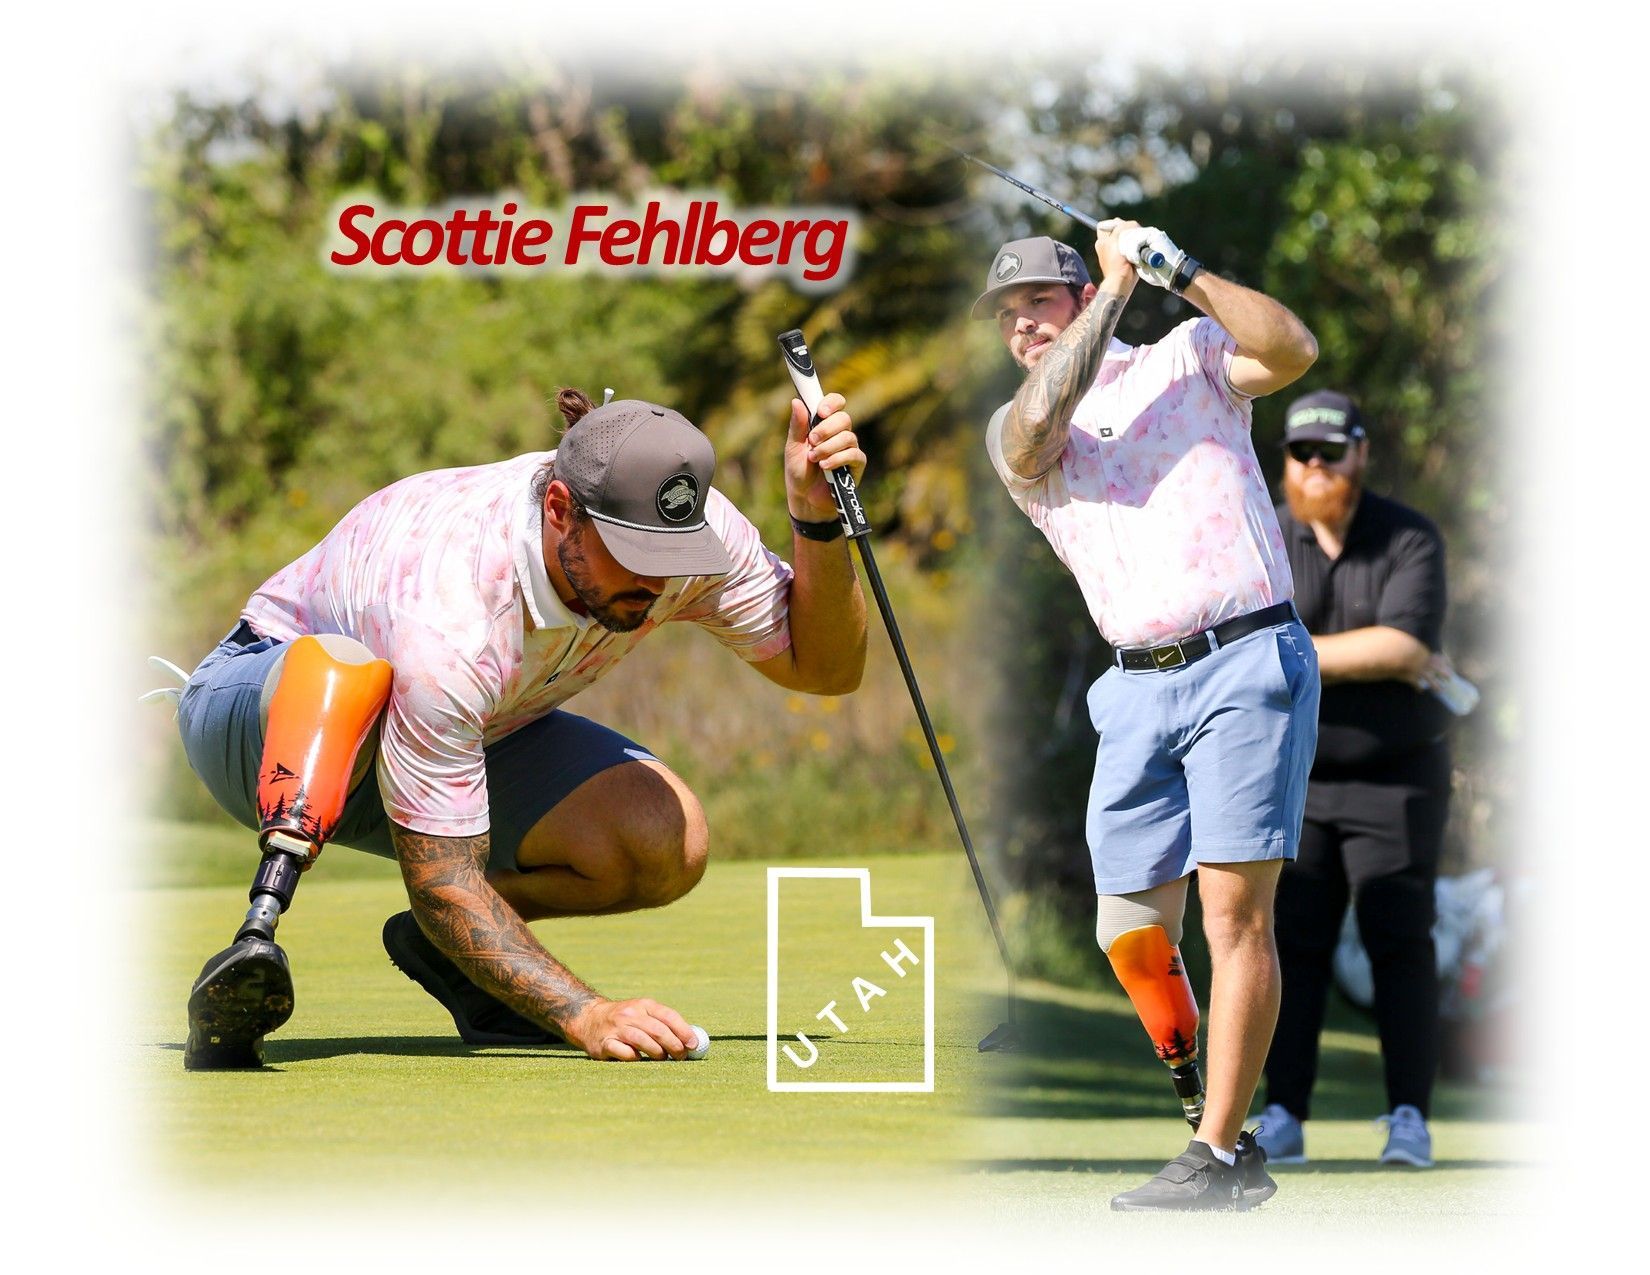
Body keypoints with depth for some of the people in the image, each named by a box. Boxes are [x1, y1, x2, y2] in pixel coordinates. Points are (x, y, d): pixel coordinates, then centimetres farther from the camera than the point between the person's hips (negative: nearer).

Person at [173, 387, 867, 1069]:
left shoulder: (695, 525, -23)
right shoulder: (450, 625, -41)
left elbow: (824, 668, -10)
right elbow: (441, 879, -38)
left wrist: (817, 519, -29)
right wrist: (584, 1014, -49)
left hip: (473, 738, 6)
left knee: (668, 846, -19)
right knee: (346, 668, -42)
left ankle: (437, 943, 4)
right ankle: (257, 942, -41)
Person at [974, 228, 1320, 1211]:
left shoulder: (1189, 359, 10)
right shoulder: (1013, 433, 15)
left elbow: (1292, 351, -9)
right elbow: (1034, 431, -10)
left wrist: (1180, 271, -15)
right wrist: (1118, 285, -6)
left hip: (1248, 665, -4)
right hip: (1140, 689, 4)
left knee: (1235, 909, -13)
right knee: (1131, 935, 0)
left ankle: (1220, 1156, -12)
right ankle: (1207, 1107, 24)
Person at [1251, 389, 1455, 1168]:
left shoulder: (1411, 541, -2)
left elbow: (1406, 645, -16)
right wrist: (1381, 662, -16)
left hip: (1396, 777, -1)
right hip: (1291, 778, 1)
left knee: (1400, 943, -5)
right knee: (1291, 945, -3)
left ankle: (1409, 1118, -3)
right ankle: (1282, 1118, 0)